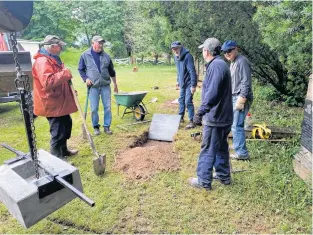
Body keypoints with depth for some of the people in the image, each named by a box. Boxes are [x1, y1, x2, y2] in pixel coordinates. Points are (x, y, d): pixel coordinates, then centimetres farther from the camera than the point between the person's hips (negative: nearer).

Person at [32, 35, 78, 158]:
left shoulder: (52, 59, 15)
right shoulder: (42, 61, -19)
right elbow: (48, 82, -33)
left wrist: (70, 90, 16)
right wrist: (65, 73, -24)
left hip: (60, 102, 11)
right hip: (53, 104, -11)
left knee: (66, 125, 21)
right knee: (58, 132, -6)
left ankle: (63, 150, 38)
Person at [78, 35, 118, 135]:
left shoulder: (106, 56, 7)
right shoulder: (85, 55, 1)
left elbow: (111, 71, 15)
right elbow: (81, 69, 10)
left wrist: (115, 84, 17)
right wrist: (86, 78, -7)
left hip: (105, 86, 2)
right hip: (93, 86, -2)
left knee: (107, 107, 3)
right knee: (94, 108, 1)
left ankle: (107, 126, 15)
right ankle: (96, 127, 18)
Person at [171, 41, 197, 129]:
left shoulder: (187, 56, -20)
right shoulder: (176, 57, 7)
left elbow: (192, 71, -23)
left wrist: (193, 85, -25)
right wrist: (178, 81, 20)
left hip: (189, 83, -8)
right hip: (182, 83, 8)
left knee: (188, 102, -10)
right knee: (181, 100, 16)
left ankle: (191, 121, -1)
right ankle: (180, 117, 31)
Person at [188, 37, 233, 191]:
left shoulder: (216, 65, -19)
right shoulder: (219, 64, 14)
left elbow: (212, 94, -29)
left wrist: (200, 112, -27)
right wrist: (203, 112, 21)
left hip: (215, 117, -10)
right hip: (222, 116, 10)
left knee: (208, 150, 1)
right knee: (221, 148, 19)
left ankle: (204, 181, 13)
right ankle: (223, 176, 33)